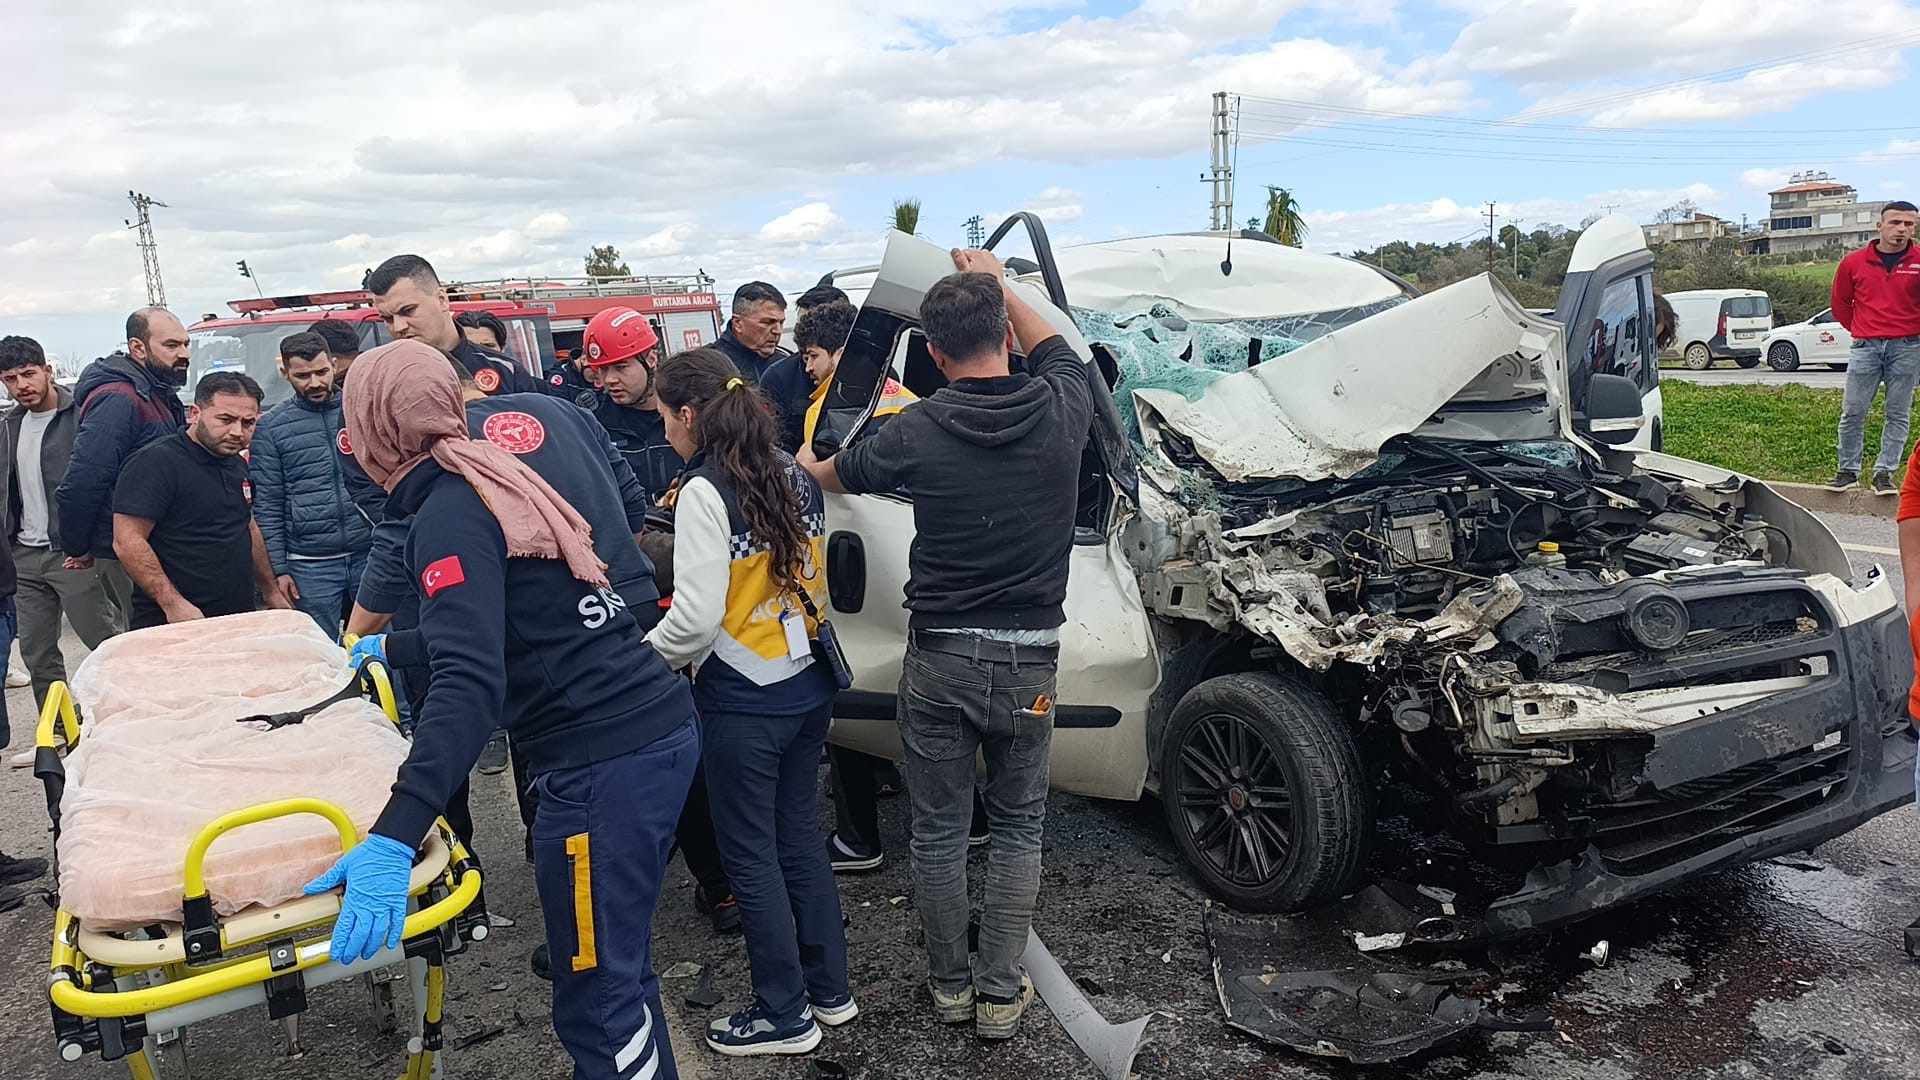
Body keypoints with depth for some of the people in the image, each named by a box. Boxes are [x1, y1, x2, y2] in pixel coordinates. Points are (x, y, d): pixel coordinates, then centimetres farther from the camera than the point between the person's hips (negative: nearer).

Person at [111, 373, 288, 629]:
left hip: (239, 617, 7)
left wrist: (271, 591, 23)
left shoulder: (237, 464, 14)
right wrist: (173, 605, -24)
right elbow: (127, 541, -18)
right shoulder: (155, 461, -12)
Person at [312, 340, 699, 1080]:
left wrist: (394, 836, -35)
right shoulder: (490, 480, 16)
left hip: (605, 760, -10)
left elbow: (470, 679, -27)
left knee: (595, 999, 1)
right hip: (660, 728, 10)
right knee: (619, 964, 21)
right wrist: (388, 647, 48)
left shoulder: (450, 513, -12)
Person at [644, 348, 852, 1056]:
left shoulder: (705, 492, -17)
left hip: (743, 704, -7)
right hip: (807, 688, 7)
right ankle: (830, 989, 32)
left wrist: (647, 654, -4)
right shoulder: (795, 477, 5)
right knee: (800, 840, 20)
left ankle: (784, 1015, 21)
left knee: (751, 859, 8)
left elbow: (696, 617, -20)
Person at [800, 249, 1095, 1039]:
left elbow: (834, 476, 11)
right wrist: (997, 285, 30)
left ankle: (949, 984, 28)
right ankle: (1000, 994, 21)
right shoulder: (1060, 411, -8)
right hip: (1028, 659, 1)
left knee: (938, 832, 14)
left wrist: (805, 462, 34)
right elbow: (1059, 351, 18)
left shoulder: (917, 433, -11)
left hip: (939, 658, -1)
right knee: (1017, 828, 17)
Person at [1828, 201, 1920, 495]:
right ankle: (1848, 471, 12)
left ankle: (1884, 473, 9)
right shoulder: (1854, 263, 4)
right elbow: (1840, 304, 16)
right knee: (1852, 413, 1)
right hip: (1865, 347, 1)